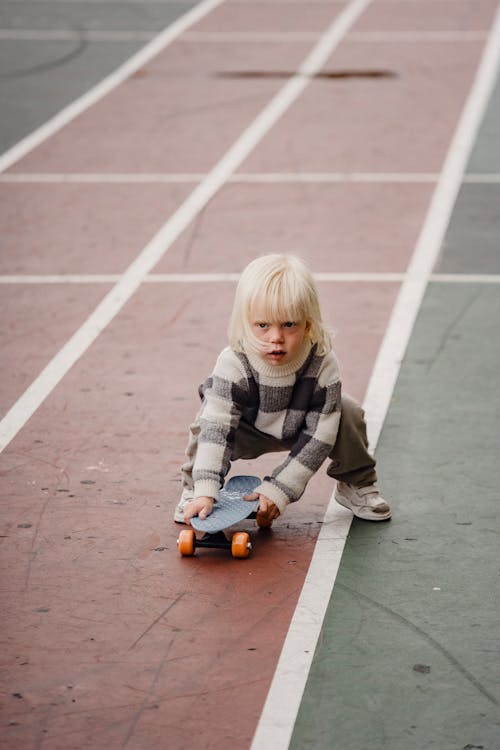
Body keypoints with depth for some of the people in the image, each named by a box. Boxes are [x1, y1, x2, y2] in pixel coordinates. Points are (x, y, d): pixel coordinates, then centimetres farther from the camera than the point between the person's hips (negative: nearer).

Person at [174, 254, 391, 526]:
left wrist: (278, 491, -32)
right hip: (248, 431, -1)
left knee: (348, 413, -22)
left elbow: (318, 439, -29)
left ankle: (356, 485, 5)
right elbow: (217, 430, -40)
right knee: (206, 420, -29)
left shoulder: (322, 364, -33)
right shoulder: (233, 364, -35)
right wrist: (205, 492, -51)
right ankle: (193, 489, -2)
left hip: (300, 428, 1)